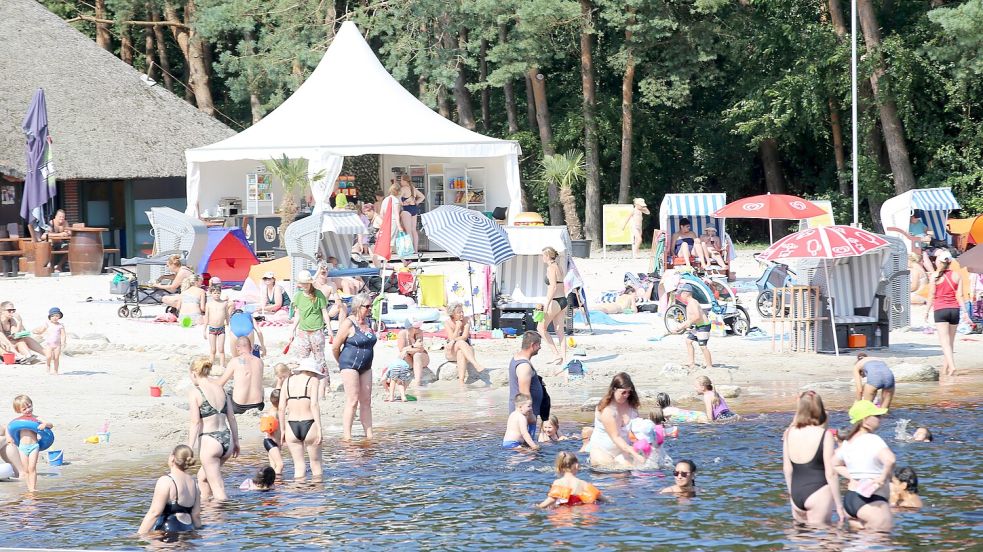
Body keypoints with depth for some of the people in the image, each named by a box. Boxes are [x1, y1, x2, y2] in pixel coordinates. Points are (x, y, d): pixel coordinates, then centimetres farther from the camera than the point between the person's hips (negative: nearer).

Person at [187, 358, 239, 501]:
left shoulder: (195, 392, -9)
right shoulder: (220, 388, 9)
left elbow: (196, 423, -14)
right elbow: (231, 418, 13)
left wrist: (189, 449, -13)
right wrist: (236, 442, 22)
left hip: (209, 441, -7)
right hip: (227, 440, 7)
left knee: (218, 489, 1)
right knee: (202, 476, 27)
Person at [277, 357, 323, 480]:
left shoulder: (288, 381, 11)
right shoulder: (312, 380, 0)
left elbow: (281, 408, 7)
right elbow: (314, 405, -11)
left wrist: (283, 430, 12)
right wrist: (319, 428, -11)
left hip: (291, 426, 3)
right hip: (309, 424, -3)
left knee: (299, 466, 8)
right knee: (316, 465, 10)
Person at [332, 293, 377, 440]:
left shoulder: (368, 322, 11)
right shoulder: (348, 324, -12)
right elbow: (335, 347, -8)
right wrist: (342, 363, 6)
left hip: (365, 366, 7)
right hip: (350, 366, -7)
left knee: (366, 401, 7)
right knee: (352, 400, -9)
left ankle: (369, 434, 10)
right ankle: (346, 436, -8)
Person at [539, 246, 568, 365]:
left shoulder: (551, 268, -12)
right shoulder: (559, 267, 15)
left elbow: (553, 287, -22)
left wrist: (546, 304, -24)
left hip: (555, 302, -9)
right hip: (563, 301, 9)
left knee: (542, 328, 3)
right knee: (560, 332, 10)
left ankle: (557, 354, -2)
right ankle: (563, 358, 7)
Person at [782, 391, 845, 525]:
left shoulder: (789, 433, 3)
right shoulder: (824, 435, -11)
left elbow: (787, 469, 11)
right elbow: (830, 473, -10)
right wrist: (839, 505, -3)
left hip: (796, 494, 5)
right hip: (818, 493, -5)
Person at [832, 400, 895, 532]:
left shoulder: (847, 442, 12)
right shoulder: (873, 440, -14)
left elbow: (835, 464, 28)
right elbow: (890, 460, -32)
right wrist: (884, 478, -16)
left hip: (849, 496, 9)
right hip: (871, 501, -9)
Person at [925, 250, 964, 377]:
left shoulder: (935, 276, -4)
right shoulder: (956, 276, 4)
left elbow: (931, 296, -3)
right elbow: (960, 296, 1)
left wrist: (927, 311, 6)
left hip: (940, 310, -4)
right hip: (954, 309, 4)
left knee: (945, 341, -9)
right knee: (950, 342, 13)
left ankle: (952, 366, -26)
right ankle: (945, 369, 20)